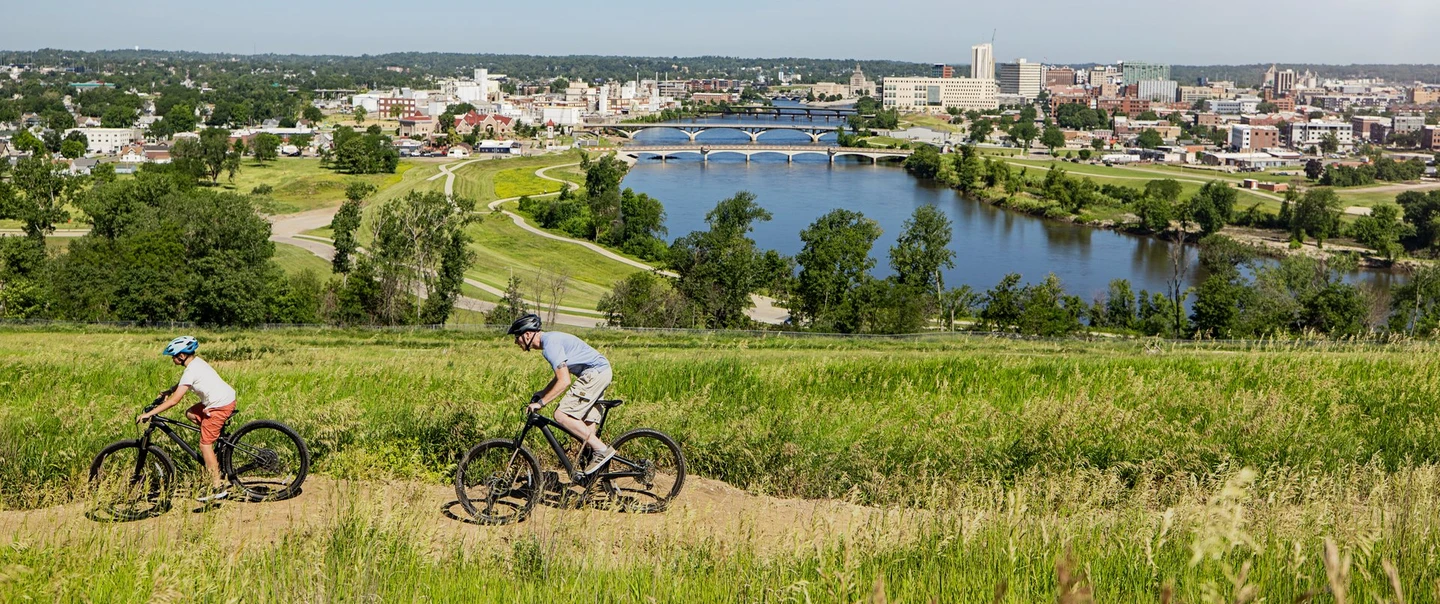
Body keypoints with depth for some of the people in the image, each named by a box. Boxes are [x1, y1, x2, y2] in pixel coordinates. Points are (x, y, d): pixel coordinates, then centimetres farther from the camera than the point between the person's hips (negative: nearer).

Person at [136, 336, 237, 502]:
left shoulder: (191, 371, -17)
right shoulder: (197, 361, 10)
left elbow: (174, 400, -20)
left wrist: (149, 414, -18)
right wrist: (169, 391, 19)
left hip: (220, 406, -9)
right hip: (227, 397, 9)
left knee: (205, 445, -4)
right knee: (190, 413, 21)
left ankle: (217, 487, -3)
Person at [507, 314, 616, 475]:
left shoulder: (550, 344, -17)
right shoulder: (550, 339, 15)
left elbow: (564, 381, -24)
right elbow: (561, 375, 25)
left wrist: (541, 402, -19)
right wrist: (541, 393, 20)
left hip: (595, 373, -11)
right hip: (601, 372, 11)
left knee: (562, 415, -14)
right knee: (585, 422, 10)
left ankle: (602, 450, -13)